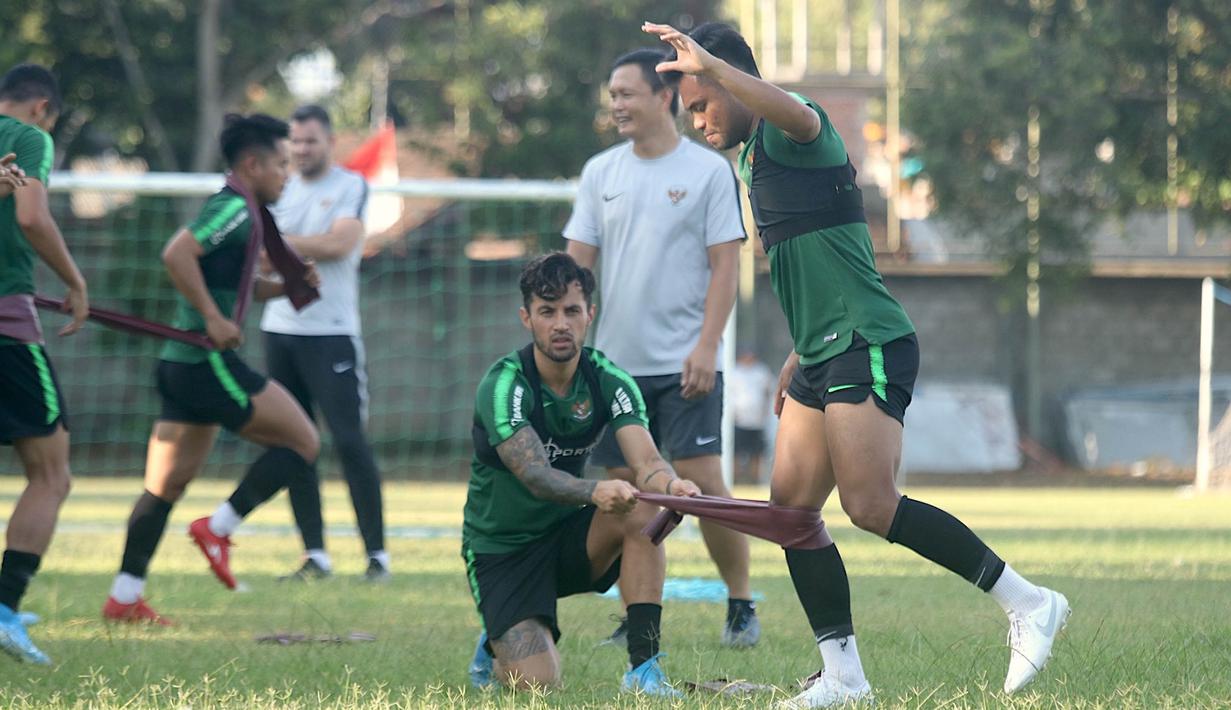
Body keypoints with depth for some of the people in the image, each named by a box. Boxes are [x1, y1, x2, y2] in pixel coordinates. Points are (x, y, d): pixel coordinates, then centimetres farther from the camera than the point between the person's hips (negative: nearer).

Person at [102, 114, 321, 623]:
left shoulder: (229, 211, 20)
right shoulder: (234, 210, -11)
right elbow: (176, 255, -25)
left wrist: (287, 286, 16)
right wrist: (214, 318, -24)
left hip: (179, 366, 10)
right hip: (208, 364, -10)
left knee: (165, 487, 9)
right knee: (303, 442, -2)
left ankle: (124, 597, 8)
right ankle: (219, 527, -5)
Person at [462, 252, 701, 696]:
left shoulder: (609, 382, -8)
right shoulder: (504, 385, -21)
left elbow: (646, 462, -23)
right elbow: (536, 475, -36)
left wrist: (670, 483, -48)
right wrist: (596, 492, -57)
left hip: (569, 536, 4)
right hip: (501, 549, -4)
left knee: (642, 508, -28)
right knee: (537, 684, -21)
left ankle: (644, 667, -22)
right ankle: (496, 647, 17)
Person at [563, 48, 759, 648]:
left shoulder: (708, 171, -3)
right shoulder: (601, 172, 10)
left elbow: (725, 264, -5)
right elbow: (577, 260, 9)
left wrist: (707, 346, -14)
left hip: (684, 365, -4)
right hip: (616, 361, 4)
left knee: (703, 484, -9)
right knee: (624, 492, 4)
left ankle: (741, 605, 4)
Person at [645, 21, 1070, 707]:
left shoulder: (789, 132, -8)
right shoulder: (757, 155, 21)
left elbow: (799, 115, -37)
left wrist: (710, 65, -45)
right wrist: (801, 355, 31)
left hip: (868, 344, -10)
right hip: (824, 357, 10)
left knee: (871, 505, -17)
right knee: (792, 510, 3)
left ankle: (1027, 603, -10)